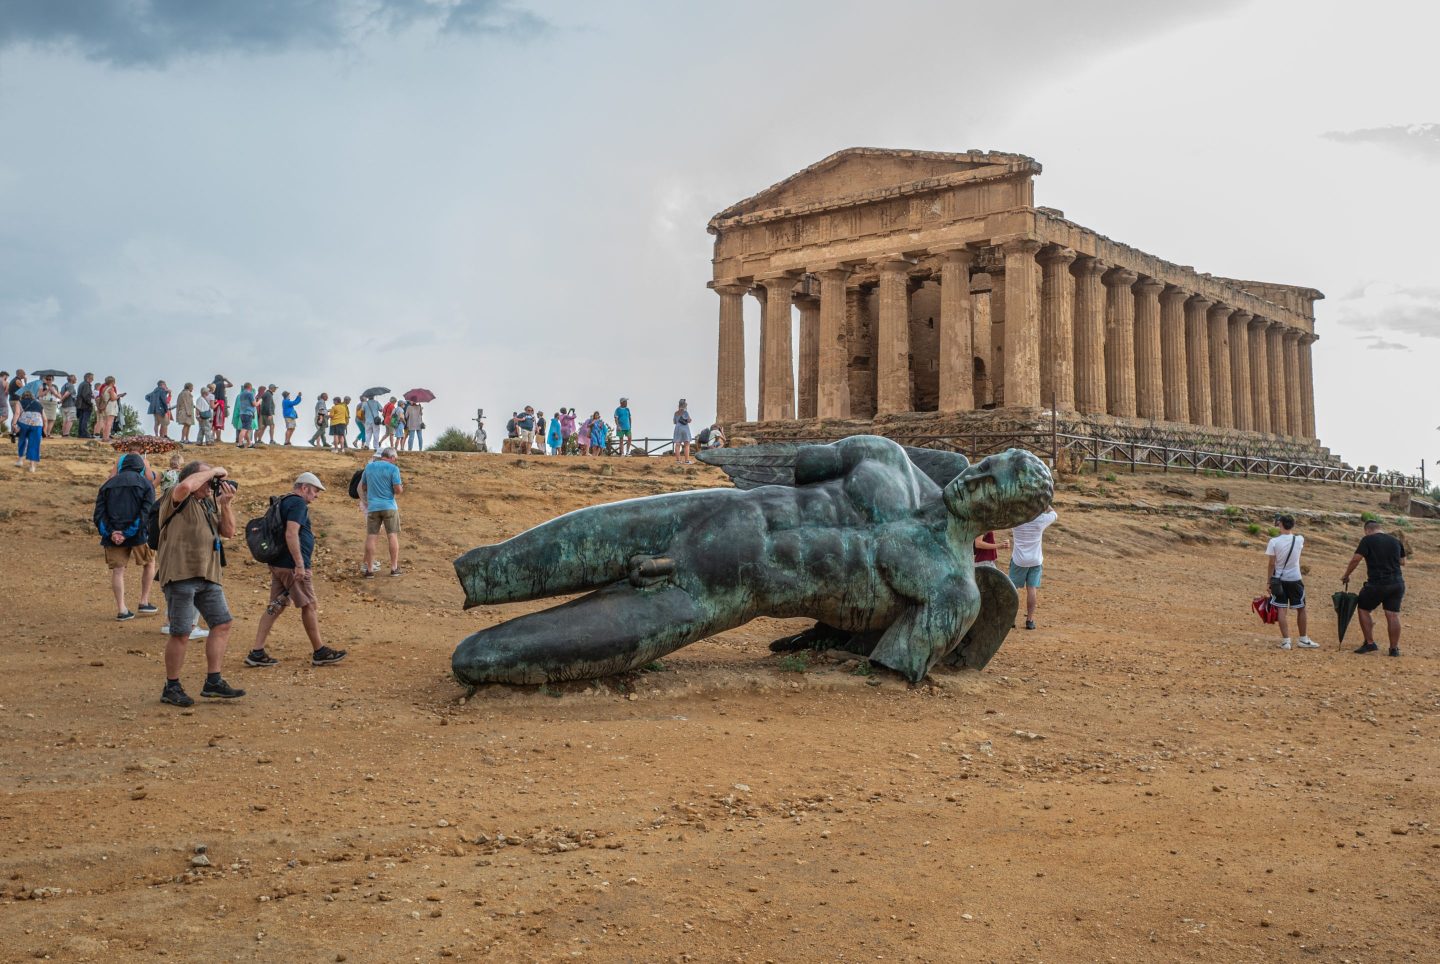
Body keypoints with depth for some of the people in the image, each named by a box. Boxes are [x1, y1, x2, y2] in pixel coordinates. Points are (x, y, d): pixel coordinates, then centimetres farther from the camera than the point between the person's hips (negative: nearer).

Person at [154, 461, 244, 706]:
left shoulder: (211, 503, 17)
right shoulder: (177, 500, -5)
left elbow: (228, 532, 11)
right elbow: (186, 486, -29)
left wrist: (226, 504, -1)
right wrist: (212, 471, -15)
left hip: (209, 576, 8)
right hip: (180, 576, -7)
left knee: (222, 624, 4)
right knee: (181, 634, -3)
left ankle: (213, 682, 11)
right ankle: (171, 688, 10)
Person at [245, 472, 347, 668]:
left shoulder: (283, 501, 17)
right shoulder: (298, 503, -14)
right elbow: (291, 534, -24)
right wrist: (299, 564, -25)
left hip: (277, 564, 10)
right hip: (291, 564, -10)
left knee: (276, 606, 11)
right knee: (309, 606, 1)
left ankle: (257, 653, 8)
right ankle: (319, 652, 10)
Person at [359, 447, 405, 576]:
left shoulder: (369, 467, 7)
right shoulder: (393, 469, -7)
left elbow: (363, 487, 15)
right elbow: (398, 490, -13)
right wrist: (402, 486, 8)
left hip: (372, 507, 3)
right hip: (389, 506, -3)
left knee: (371, 537, 4)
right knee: (393, 536, 5)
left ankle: (369, 569, 3)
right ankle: (394, 568, 7)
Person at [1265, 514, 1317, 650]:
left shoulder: (1274, 542, -12)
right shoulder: (1299, 539, -7)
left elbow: (1271, 564, -10)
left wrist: (1268, 582, -3)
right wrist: (1291, 531, 18)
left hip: (1279, 580, -1)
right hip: (1295, 580, 1)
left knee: (1282, 610, 2)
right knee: (1301, 609, 14)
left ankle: (1286, 641, -2)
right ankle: (1303, 640, 21)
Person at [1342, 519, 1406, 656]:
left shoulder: (1368, 540, -5)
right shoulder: (1396, 541, 12)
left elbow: (1355, 559, -10)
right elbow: (1402, 563, 19)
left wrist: (1346, 576, 0)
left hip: (1377, 584, -5)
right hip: (1397, 583, 5)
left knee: (1364, 610, 11)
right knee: (1393, 615, 7)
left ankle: (1370, 643, 7)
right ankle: (1394, 648, 9)